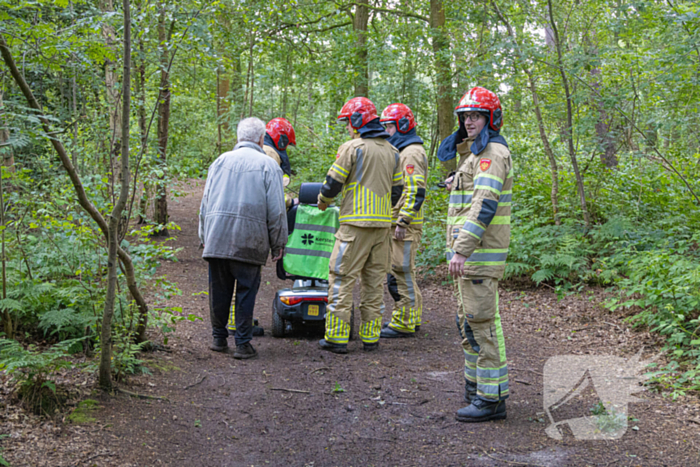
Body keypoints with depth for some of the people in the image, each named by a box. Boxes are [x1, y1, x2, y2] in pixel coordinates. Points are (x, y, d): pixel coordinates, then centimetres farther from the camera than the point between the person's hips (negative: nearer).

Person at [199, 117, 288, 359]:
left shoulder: (221, 161, 13)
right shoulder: (268, 165, 1)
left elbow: (205, 202, 14)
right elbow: (276, 210, -3)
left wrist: (204, 237, 19)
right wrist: (278, 244, 4)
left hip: (217, 239, 4)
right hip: (249, 241, -3)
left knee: (219, 290, 12)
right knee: (246, 291, 3)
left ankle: (219, 337, 23)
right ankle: (243, 343, 4)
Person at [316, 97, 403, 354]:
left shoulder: (352, 148, -8)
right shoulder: (392, 152, 13)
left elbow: (333, 183, -6)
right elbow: (396, 190, 16)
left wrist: (322, 202, 13)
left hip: (356, 224, -7)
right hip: (382, 224, 7)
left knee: (342, 278, -2)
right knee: (375, 280, 11)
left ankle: (337, 337, -2)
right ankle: (370, 337, 14)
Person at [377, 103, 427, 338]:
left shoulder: (411, 153, -13)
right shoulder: (401, 151, 21)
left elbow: (416, 191, -21)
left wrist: (403, 221, -23)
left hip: (404, 225, -11)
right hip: (397, 223, 11)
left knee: (400, 272, -8)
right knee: (401, 272, 15)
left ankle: (403, 323, -4)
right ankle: (412, 317, 22)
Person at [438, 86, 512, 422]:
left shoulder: (493, 153, -14)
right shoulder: (473, 153, 20)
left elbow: (485, 205, -25)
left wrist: (461, 250, -30)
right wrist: (459, 249, 23)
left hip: (481, 252, -10)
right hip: (468, 251, 10)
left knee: (482, 321, -9)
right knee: (468, 320, 16)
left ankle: (492, 398, -4)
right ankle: (475, 383, 27)